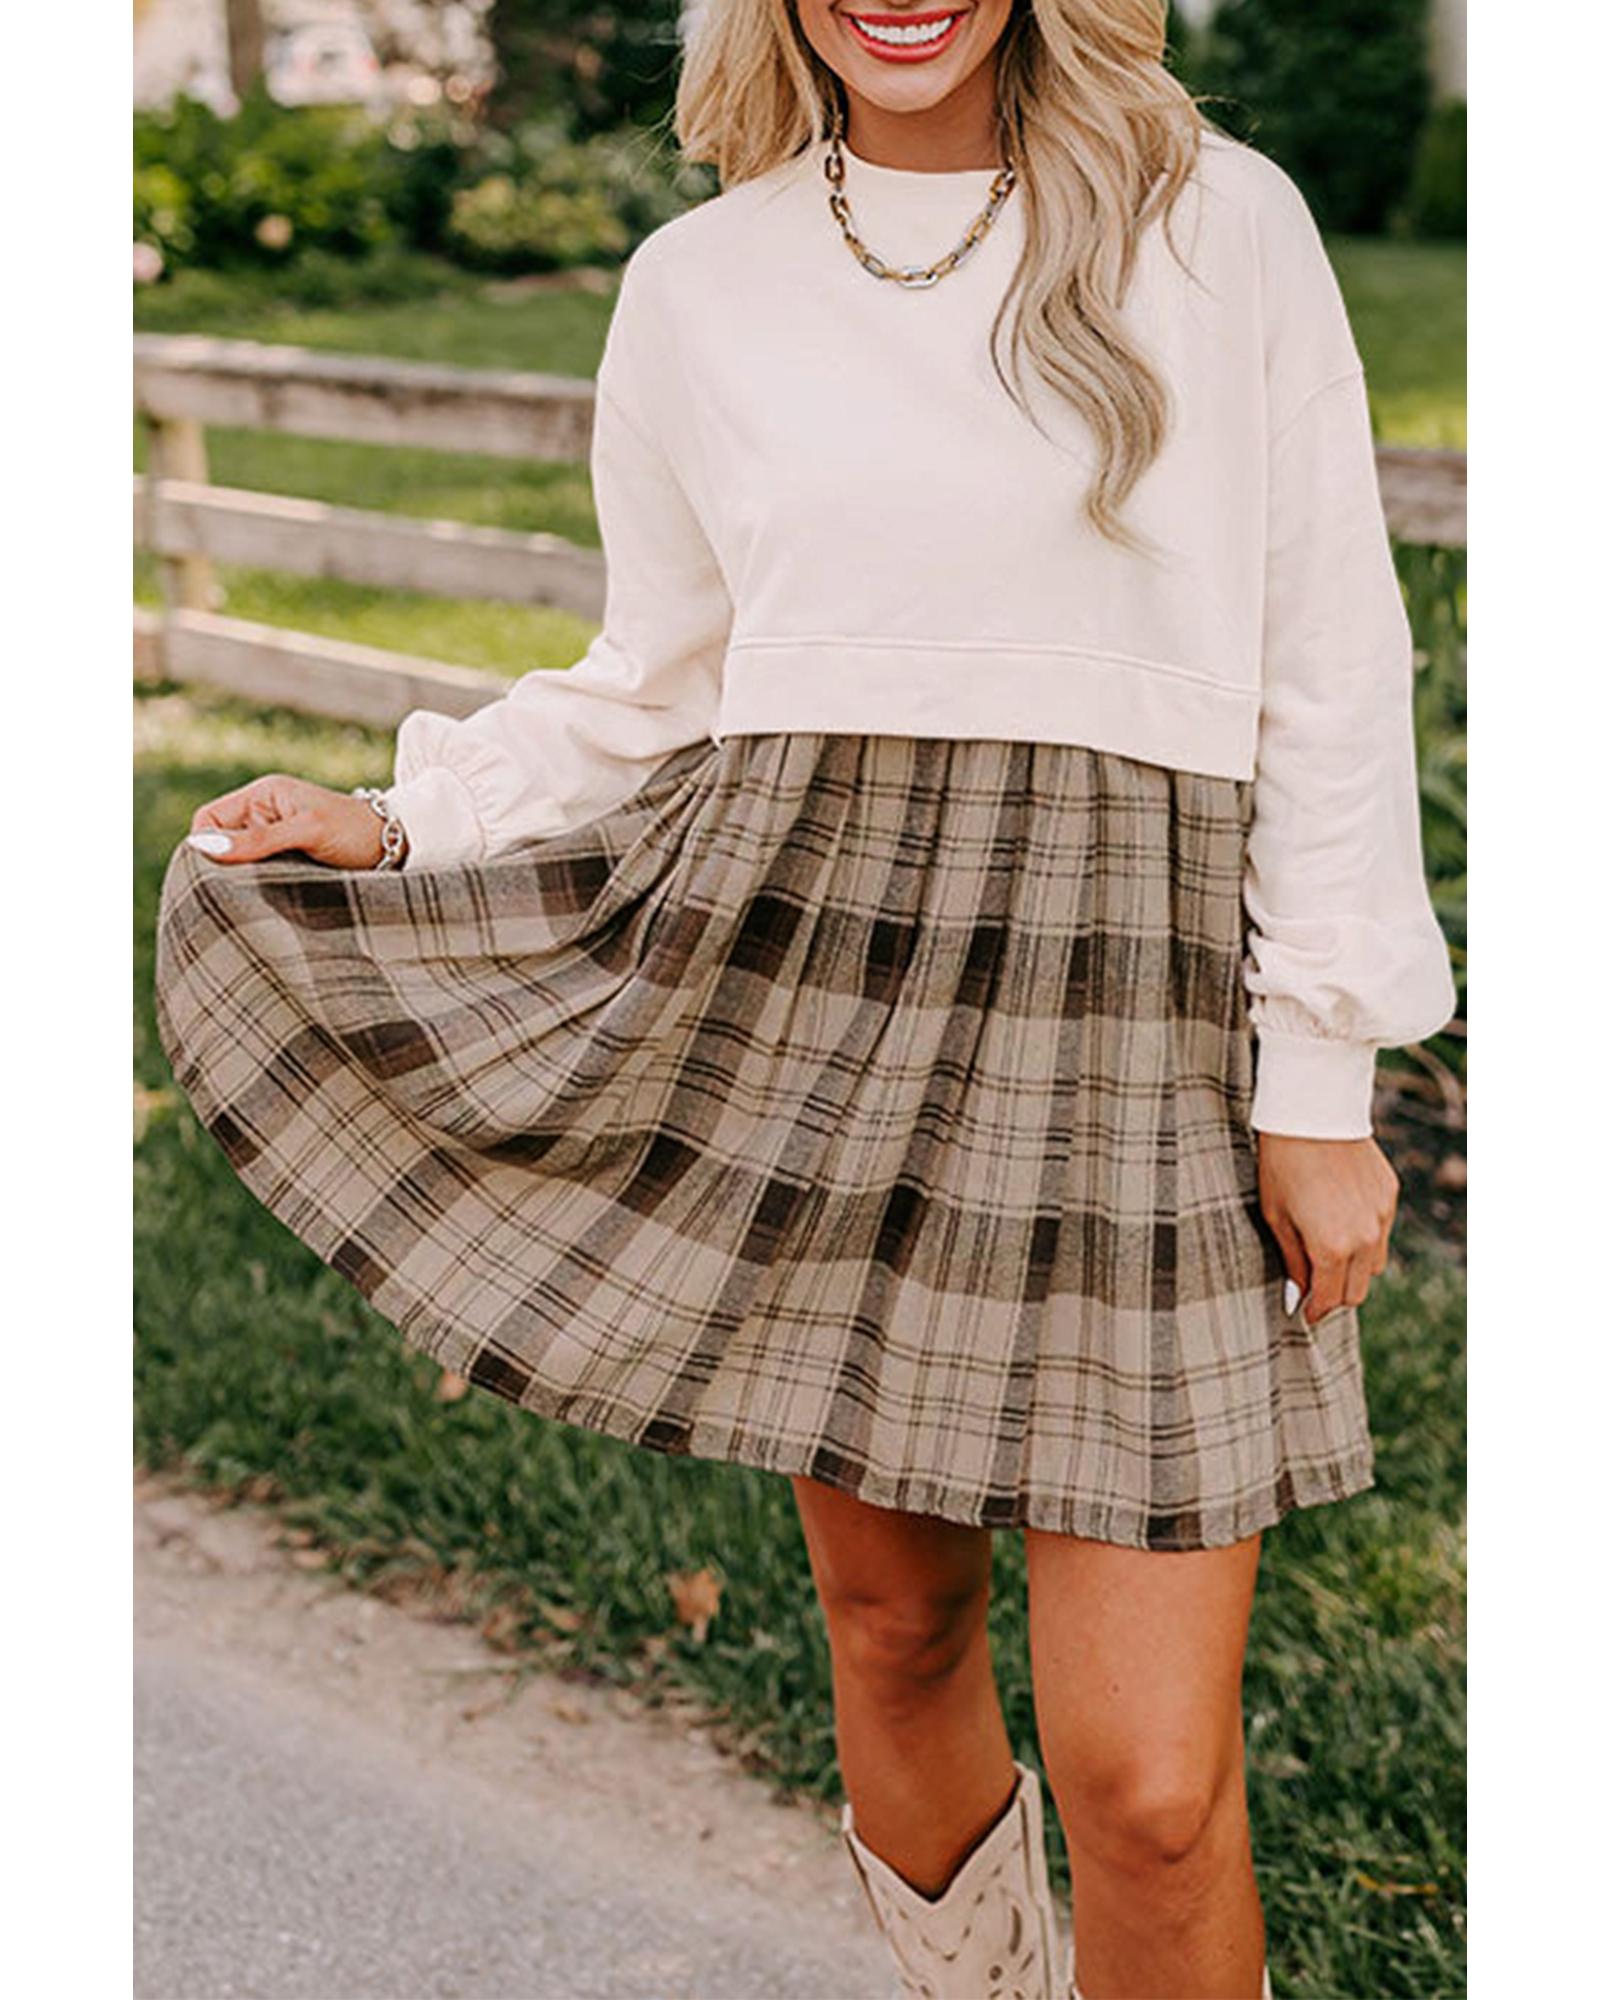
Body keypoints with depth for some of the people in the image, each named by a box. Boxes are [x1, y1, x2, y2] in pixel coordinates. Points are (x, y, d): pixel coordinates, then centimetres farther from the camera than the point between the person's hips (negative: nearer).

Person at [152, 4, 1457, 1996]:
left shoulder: (1220, 221, 2)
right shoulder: (702, 283, 8)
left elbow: (1329, 675, 1)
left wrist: (1322, 1084, -3)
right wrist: (398, 824, 4)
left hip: (1132, 1010, -2)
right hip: (800, 967, 3)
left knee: (1149, 1783, -6)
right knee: (894, 1620, 13)